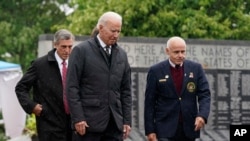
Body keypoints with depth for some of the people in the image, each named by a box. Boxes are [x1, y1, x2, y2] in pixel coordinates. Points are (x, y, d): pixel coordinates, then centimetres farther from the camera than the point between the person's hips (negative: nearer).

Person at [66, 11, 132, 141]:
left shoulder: (121, 54, 13)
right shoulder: (81, 50, -2)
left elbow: (126, 90, 15)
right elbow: (72, 87, -6)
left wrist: (127, 120, 8)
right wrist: (77, 118, -13)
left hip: (114, 123, 5)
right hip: (88, 121, -5)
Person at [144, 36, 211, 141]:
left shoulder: (196, 68, 4)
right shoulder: (156, 71, -2)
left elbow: (205, 95, 0)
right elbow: (149, 102, -1)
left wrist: (202, 115, -19)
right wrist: (150, 130, -5)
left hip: (189, 128, 3)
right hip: (166, 128, -3)